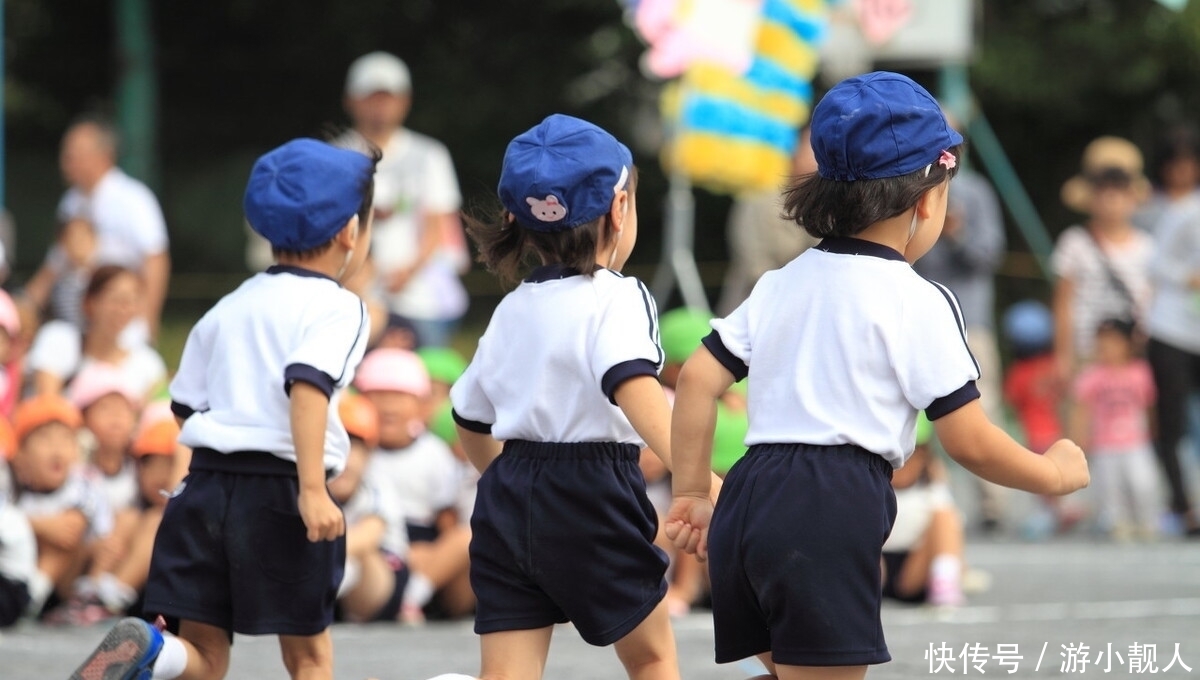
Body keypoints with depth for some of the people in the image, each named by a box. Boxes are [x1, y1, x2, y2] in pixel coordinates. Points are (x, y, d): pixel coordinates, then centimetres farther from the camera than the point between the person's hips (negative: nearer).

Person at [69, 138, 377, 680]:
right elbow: (308, 384, -20)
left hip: (206, 477, 5)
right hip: (280, 493, -5)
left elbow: (186, 406, 19)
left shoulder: (229, 307, 18)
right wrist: (312, 489, -26)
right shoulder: (337, 307, -3)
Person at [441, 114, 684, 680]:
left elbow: (471, 421, 22)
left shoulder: (512, 309, 13)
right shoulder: (616, 299, -9)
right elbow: (633, 384, -29)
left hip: (507, 492, 5)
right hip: (591, 493, -5)